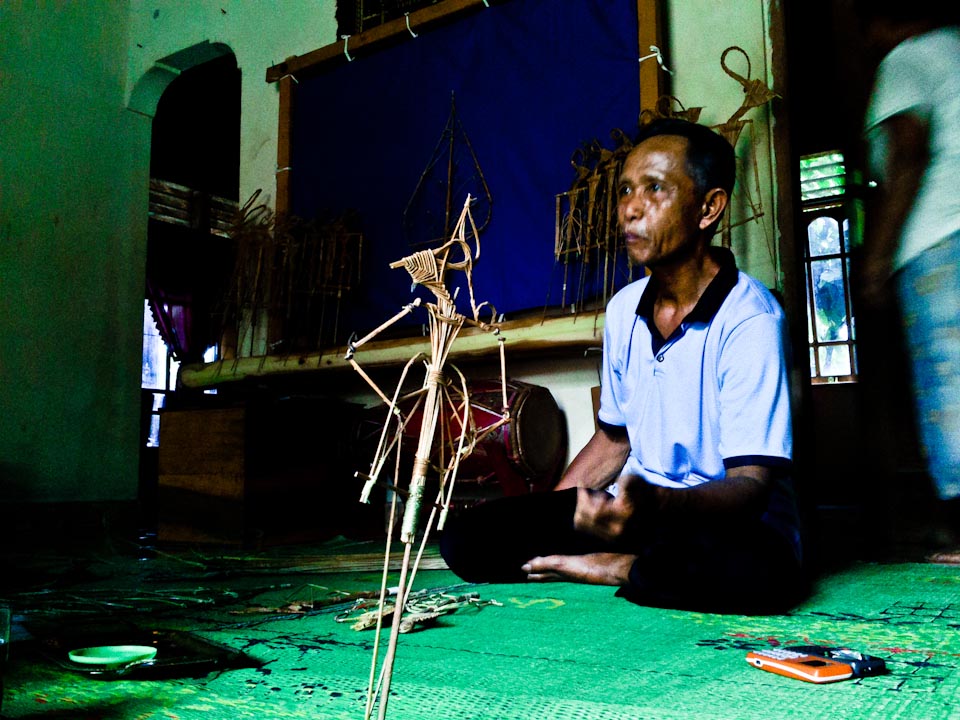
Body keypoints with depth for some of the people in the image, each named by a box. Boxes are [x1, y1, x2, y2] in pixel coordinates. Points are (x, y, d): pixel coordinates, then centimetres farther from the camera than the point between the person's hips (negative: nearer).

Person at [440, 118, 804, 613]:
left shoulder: (749, 318, -17)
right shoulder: (623, 310, 5)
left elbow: (751, 484, -22)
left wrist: (654, 503, -42)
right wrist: (539, 517, 8)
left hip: (729, 518, -5)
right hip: (637, 505, 6)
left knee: (753, 570, -42)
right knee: (465, 537, -11)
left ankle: (618, 569, -14)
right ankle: (649, 568, -7)